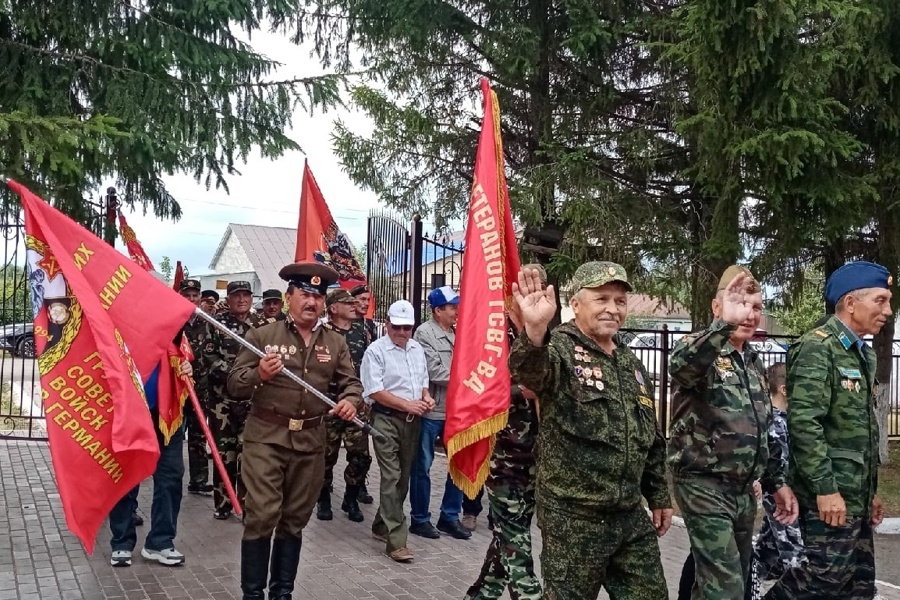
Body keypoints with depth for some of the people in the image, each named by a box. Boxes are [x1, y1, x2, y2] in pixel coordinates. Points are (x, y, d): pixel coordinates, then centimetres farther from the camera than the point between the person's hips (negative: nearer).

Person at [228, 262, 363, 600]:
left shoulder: (335, 343, 10)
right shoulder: (261, 336, 1)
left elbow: (351, 382, 10)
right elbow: (234, 385, -1)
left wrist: (350, 401, -13)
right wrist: (258, 375, -22)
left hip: (311, 442, 3)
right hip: (265, 437, -3)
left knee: (295, 519, 12)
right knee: (261, 516, -5)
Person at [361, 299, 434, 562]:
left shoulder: (417, 349, 12)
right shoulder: (376, 351, -9)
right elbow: (375, 391, -14)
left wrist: (426, 397, 1)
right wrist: (407, 404, -17)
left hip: (412, 421, 7)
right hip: (387, 419, -7)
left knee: (403, 476, 13)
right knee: (392, 477, -11)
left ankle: (382, 526, 29)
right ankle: (396, 540, -9)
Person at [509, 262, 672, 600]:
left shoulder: (631, 364, 12)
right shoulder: (560, 348, -10)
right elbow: (528, 371, -36)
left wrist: (659, 495, 18)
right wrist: (535, 331, -56)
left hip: (631, 516, 7)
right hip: (573, 518, -6)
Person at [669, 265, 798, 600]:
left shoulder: (754, 361, 14)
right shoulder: (697, 349, -10)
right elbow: (682, 365, -38)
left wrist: (776, 482, 17)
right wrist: (726, 324, -49)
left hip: (744, 489, 8)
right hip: (704, 484, -8)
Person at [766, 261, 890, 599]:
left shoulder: (862, 354, 16)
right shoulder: (818, 348, -14)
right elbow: (803, 422, -22)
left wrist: (870, 491, 20)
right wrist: (825, 488, -23)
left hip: (855, 497, 10)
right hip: (830, 496, -10)